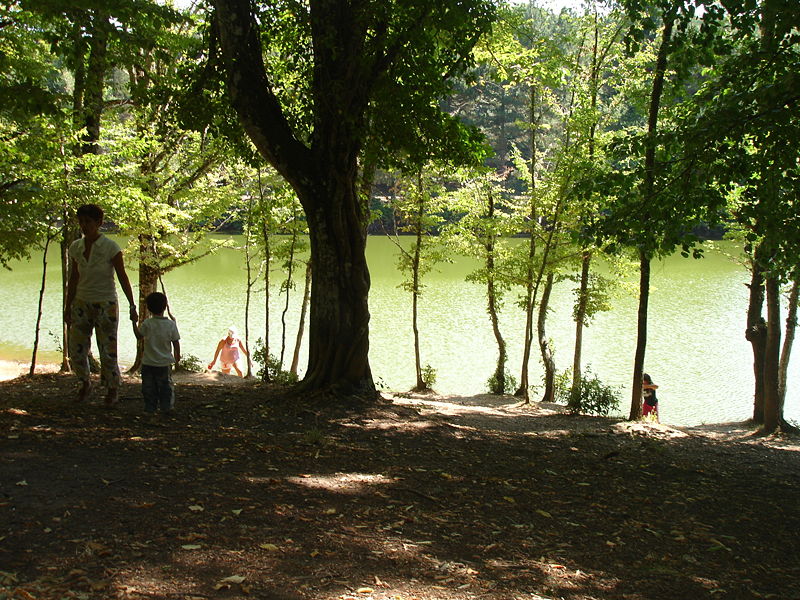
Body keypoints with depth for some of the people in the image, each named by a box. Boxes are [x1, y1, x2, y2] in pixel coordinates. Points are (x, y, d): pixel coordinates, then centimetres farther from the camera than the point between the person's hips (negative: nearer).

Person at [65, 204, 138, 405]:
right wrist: (68, 308, 12)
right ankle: (84, 383, 29)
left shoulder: (110, 247, -12)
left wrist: (132, 307, -12)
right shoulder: (76, 247, 2)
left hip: (106, 305, -4)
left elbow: (122, 277, -9)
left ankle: (113, 389, 18)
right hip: (82, 304, 4)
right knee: (76, 349, 4)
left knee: (107, 351, -2)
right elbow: (73, 280, 10)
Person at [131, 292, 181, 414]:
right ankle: (166, 407, 11)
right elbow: (176, 342, -2)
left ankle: (150, 408, 10)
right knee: (166, 385, 12)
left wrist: (134, 323, 14)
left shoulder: (147, 324, -10)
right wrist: (177, 356, 13)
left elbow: (139, 336, 3)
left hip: (148, 362, 0)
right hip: (165, 363, 1)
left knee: (149, 387, 9)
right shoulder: (171, 324, -8)